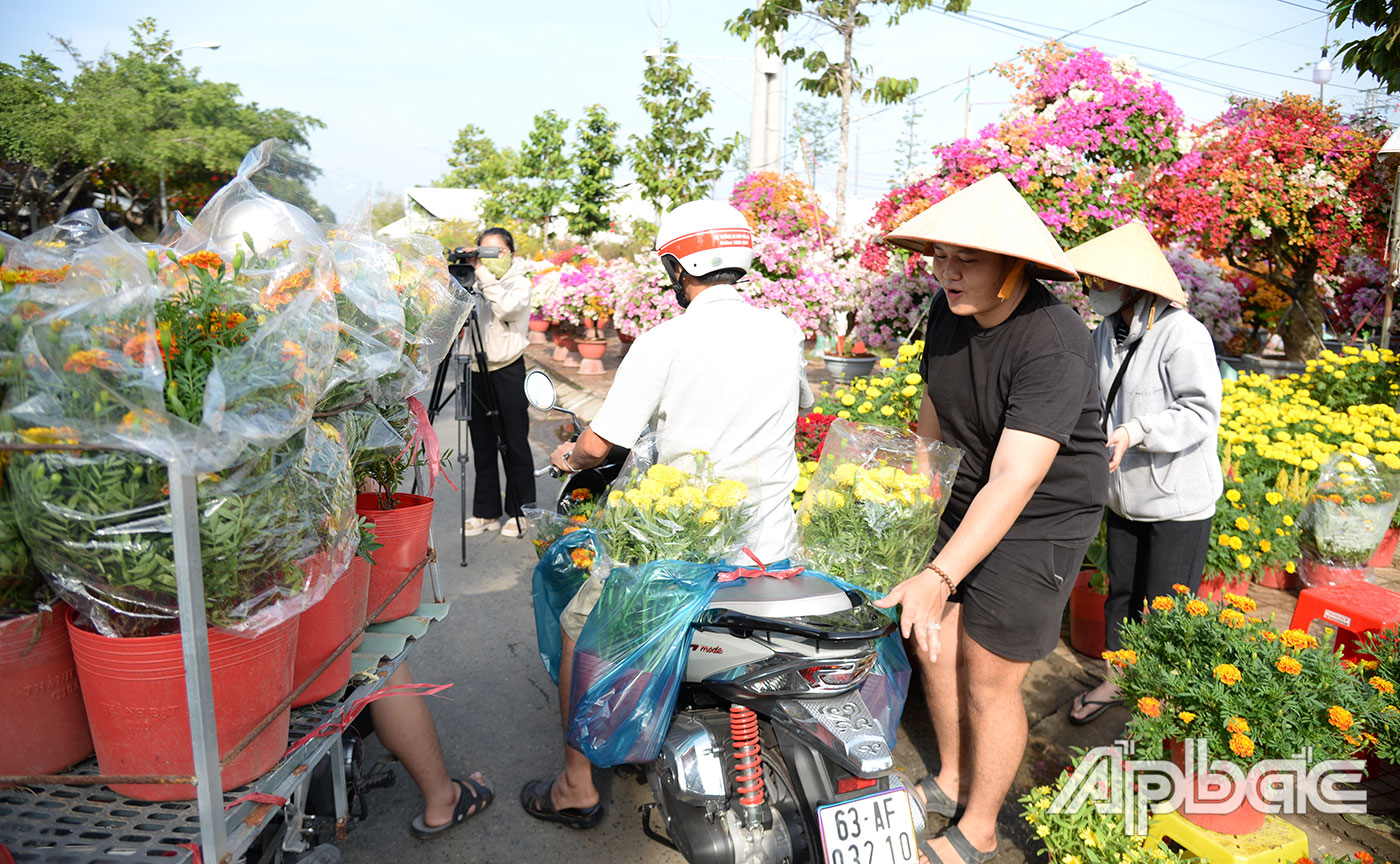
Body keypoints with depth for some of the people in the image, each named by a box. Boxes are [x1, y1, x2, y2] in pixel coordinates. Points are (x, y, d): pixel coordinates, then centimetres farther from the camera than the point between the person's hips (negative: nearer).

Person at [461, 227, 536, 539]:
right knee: (482, 445, 10)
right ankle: (486, 512, 21)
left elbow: (507, 308, -22)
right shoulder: (474, 282, 11)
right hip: (476, 371, 5)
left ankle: (520, 512, 15)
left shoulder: (519, 281, -2)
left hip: (508, 371, -4)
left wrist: (484, 274, -19)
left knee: (514, 444, 3)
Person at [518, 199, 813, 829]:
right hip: (773, 547, 5)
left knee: (581, 628, 18)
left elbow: (598, 444, -10)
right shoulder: (784, 332, 3)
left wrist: (567, 457, 14)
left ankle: (575, 789, 27)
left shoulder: (663, 342, -12)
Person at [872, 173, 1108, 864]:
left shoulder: (1054, 346, -28)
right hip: (969, 503, 7)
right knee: (933, 646, 13)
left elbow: (1015, 482, -35)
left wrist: (939, 578, -41)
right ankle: (952, 780, 39)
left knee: (989, 682, 1)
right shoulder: (948, 310, -4)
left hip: (1040, 520, -7)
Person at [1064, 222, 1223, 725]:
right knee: (1121, 594, 19)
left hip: (1178, 501, -7)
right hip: (1126, 497, 7)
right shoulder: (1106, 333, 3)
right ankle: (1116, 680, 38)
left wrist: (1136, 431, -35)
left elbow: (1201, 413, -23)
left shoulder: (1182, 335, -20)